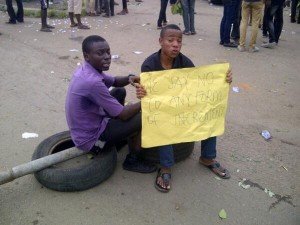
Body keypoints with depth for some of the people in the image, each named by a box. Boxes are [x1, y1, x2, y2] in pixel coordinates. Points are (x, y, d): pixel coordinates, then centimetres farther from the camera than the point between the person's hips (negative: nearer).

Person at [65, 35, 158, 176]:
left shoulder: (87, 70, -2)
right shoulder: (92, 82, -32)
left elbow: (114, 82, 15)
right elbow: (123, 114, -24)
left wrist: (129, 79, -7)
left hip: (85, 128, 10)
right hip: (90, 139, -9)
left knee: (120, 91, 18)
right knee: (142, 118, -15)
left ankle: (120, 138, 28)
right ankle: (132, 161, 8)